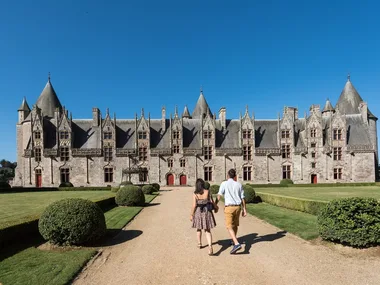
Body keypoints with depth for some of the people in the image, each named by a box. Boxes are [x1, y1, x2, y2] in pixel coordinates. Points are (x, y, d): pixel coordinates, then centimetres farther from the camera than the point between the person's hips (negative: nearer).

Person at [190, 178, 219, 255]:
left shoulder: (195, 194, -11)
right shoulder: (207, 192, -7)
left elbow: (194, 205, -12)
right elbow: (212, 202, -3)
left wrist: (191, 215, -2)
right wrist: (216, 207, 16)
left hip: (198, 212, 0)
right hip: (207, 212, 1)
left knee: (198, 228, 25)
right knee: (207, 231, 6)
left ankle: (199, 244, 40)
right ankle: (210, 247, -12)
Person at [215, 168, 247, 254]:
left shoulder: (224, 184, -6)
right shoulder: (239, 185, 5)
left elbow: (219, 196, -10)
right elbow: (243, 198, 5)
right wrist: (244, 209, 10)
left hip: (229, 207, -5)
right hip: (238, 207, 5)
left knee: (229, 227, -4)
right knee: (235, 224, 23)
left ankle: (237, 244, -20)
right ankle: (234, 241, 39)